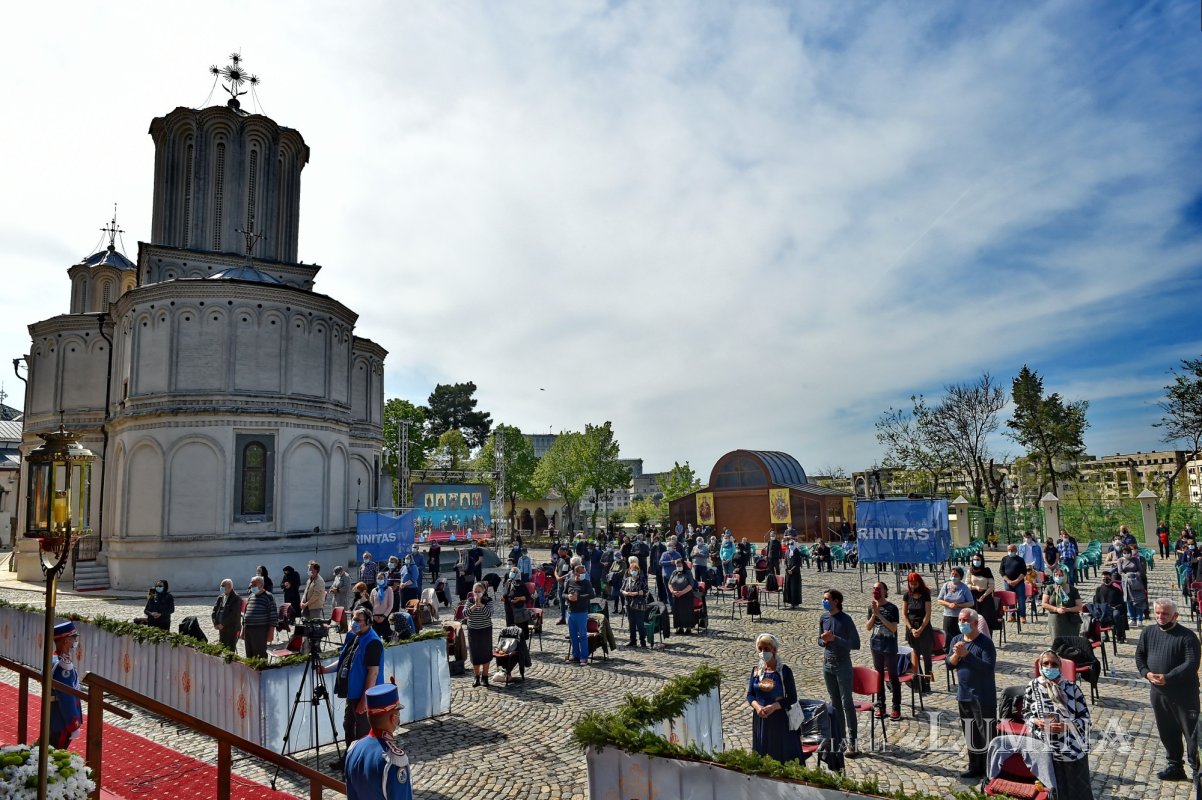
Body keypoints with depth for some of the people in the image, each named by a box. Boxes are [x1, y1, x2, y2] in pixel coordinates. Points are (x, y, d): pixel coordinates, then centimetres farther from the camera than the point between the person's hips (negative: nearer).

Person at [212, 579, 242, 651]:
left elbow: (233, 615, -17)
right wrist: (215, 623, -3)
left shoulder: (236, 599, -11)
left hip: (232, 629, -7)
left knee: (230, 650, -6)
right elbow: (214, 610, 10)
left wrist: (223, 624, -18)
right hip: (222, 628, 7)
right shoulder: (220, 597, 11)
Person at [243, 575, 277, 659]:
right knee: (249, 655, 10)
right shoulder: (250, 596, 15)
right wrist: (243, 630, 17)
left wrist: (270, 632, -12)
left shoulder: (268, 597, -5)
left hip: (260, 631, -7)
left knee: (260, 655, -5)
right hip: (248, 630, 7)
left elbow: (273, 615, -8)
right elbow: (245, 613, 21)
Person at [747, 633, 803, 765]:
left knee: (782, 754, 2)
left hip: (780, 719, -3)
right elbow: (750, 694, 5)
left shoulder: (784, 671, -10)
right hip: (760, 719, 3)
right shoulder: (756, 670, 2)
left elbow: (792, 698, -9)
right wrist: (757, 706, -16)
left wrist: (774, 707, -21)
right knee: (762, 755, 9)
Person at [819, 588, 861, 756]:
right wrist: (824, 641, -9)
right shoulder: (823, 618, 4)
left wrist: (835, 638, -22)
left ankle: (851, 742, 2)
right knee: (835, 703, 13)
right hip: (827, 664, 6)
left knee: (847, 703, -3)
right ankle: (839, 740, 21)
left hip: (843, 665, -6)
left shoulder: (845, 620, -14)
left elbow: (855, 644, -15)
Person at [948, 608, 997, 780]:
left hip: (983, 697, -7)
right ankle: (975, 767, 29)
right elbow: (949, 663, 5)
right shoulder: (957, 640, 5)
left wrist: (967, 654, -28)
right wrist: (956, 654, -15)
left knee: (986, 734, 0)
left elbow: (989, 667, -24)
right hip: (964, 695, 7)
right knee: (970, 734, 17)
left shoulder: (985, 642, -15)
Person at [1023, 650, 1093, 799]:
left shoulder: (1071, 688, -9)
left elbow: (1085, 717, -4)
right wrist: (1036, 722, -12)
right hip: (1045, 749, 1)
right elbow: (1026, 713, 7)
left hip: (1072, 749, -1)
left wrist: (1066, 726, -19)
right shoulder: (1032, 687, -4)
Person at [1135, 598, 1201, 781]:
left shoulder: (1187, 636, -13)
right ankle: (1174, 767, 32)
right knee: (1167, 733, 17)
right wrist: (1146, 673, -7)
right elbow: (1139, 655, 11)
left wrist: (1168, 678, -23)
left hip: (1184, 694, -5)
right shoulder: (1148, 632, 4)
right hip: (1158, 692, 5)